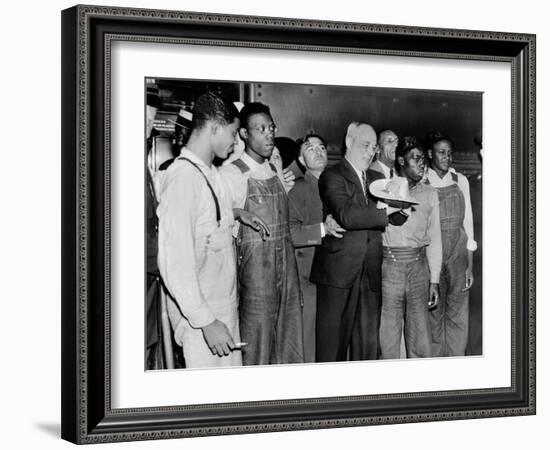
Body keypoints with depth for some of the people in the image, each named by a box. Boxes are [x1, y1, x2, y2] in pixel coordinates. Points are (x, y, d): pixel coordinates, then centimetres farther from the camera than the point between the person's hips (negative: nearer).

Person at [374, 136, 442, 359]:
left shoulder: (430, 193, 12)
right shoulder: (382, 187, 3)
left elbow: (434, 238, 12)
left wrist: (434, 279, 8)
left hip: (419, 266, 3)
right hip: (389, 265, -2)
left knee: (421, 335, 3)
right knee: (388, 332, 0)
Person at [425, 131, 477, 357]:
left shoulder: (460, 181, 8)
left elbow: (467, 221, 8)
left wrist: (470, 264, 3)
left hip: (458, 253, 2)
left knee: (458, 315, 1)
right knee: (433, 315, 2)